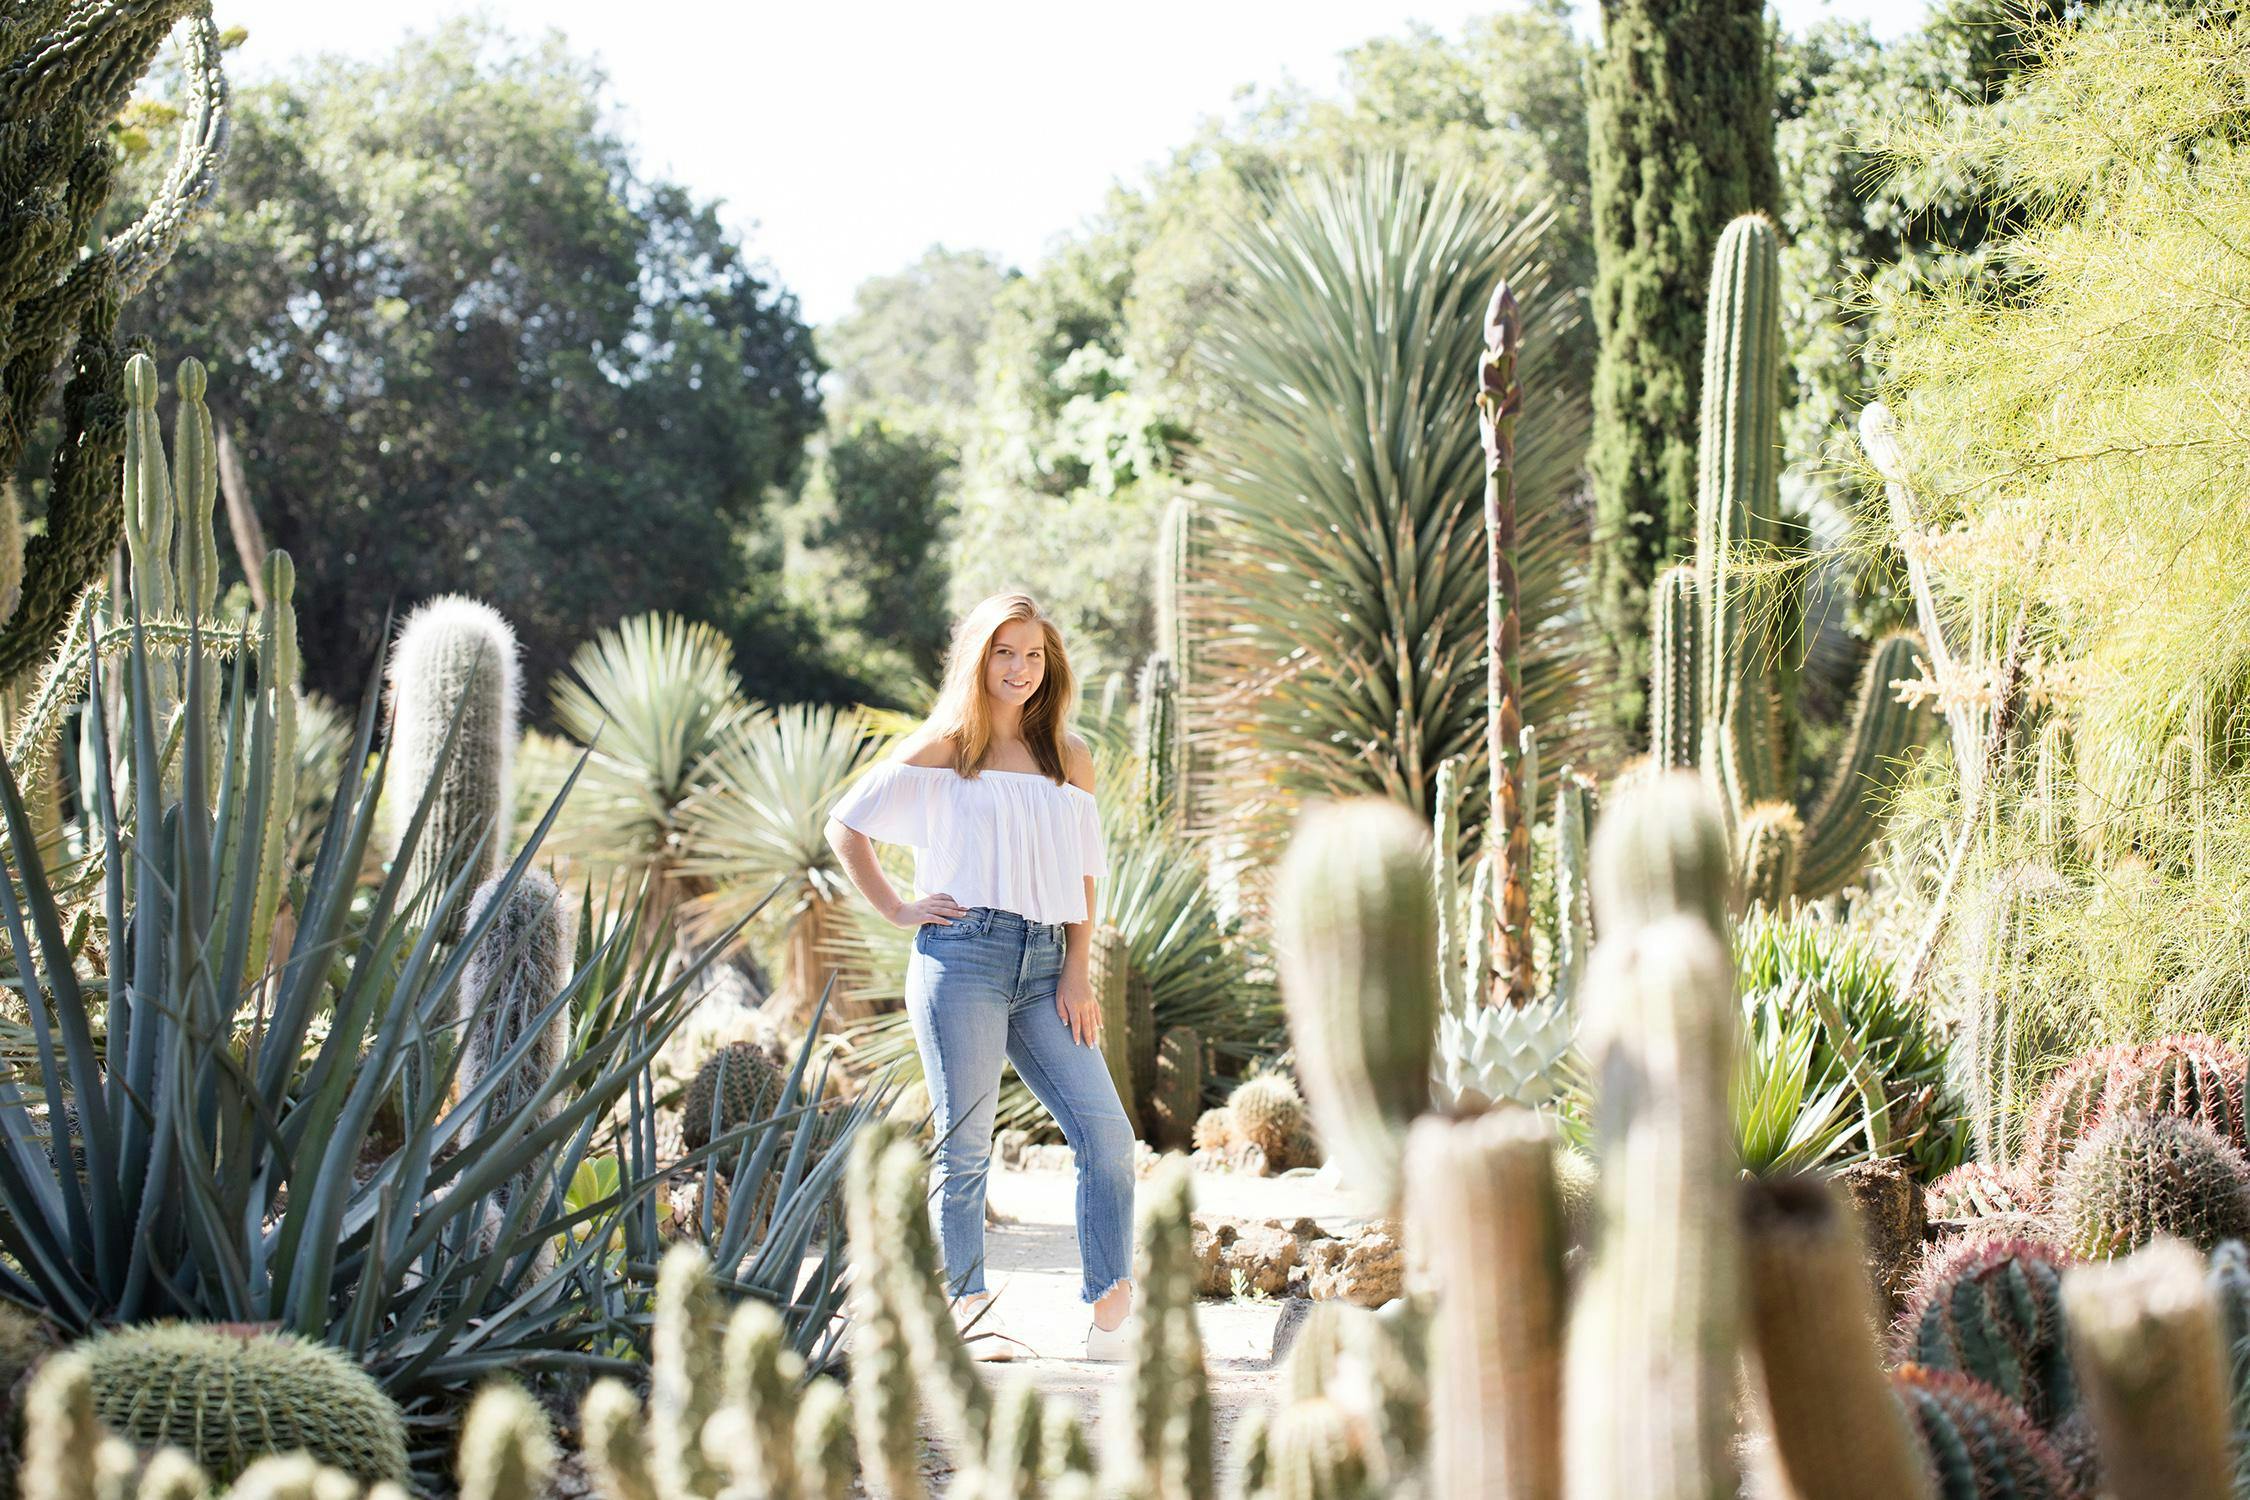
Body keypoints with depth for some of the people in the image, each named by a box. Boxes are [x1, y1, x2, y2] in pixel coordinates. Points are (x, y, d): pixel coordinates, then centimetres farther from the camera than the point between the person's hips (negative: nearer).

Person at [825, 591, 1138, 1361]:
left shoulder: (1070, 757, 16)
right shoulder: (943, 749, 7)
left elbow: (1082, 874, 14)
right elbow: (846, 827, 10)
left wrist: (1077, 973, 3)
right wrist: (897, 910, 2)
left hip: (1044, 964, 3)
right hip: (964, 954, -3)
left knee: (1107, 1133, -8)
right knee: (964, 1144, -3)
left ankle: (1112, 1315, -5)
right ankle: (966, 1312, 5)